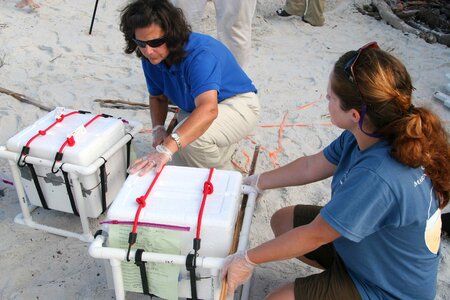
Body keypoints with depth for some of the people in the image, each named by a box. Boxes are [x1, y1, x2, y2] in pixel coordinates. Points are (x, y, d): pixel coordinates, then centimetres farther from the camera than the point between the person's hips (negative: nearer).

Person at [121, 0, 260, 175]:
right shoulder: (151, 58, -13)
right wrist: (158, 128, -16)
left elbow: (208, 109, -53)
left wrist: (165, 149, -64)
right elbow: (158, 97, 5)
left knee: (193, 138, -36)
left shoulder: (200, 55, -36)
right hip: (195, 109, 8)